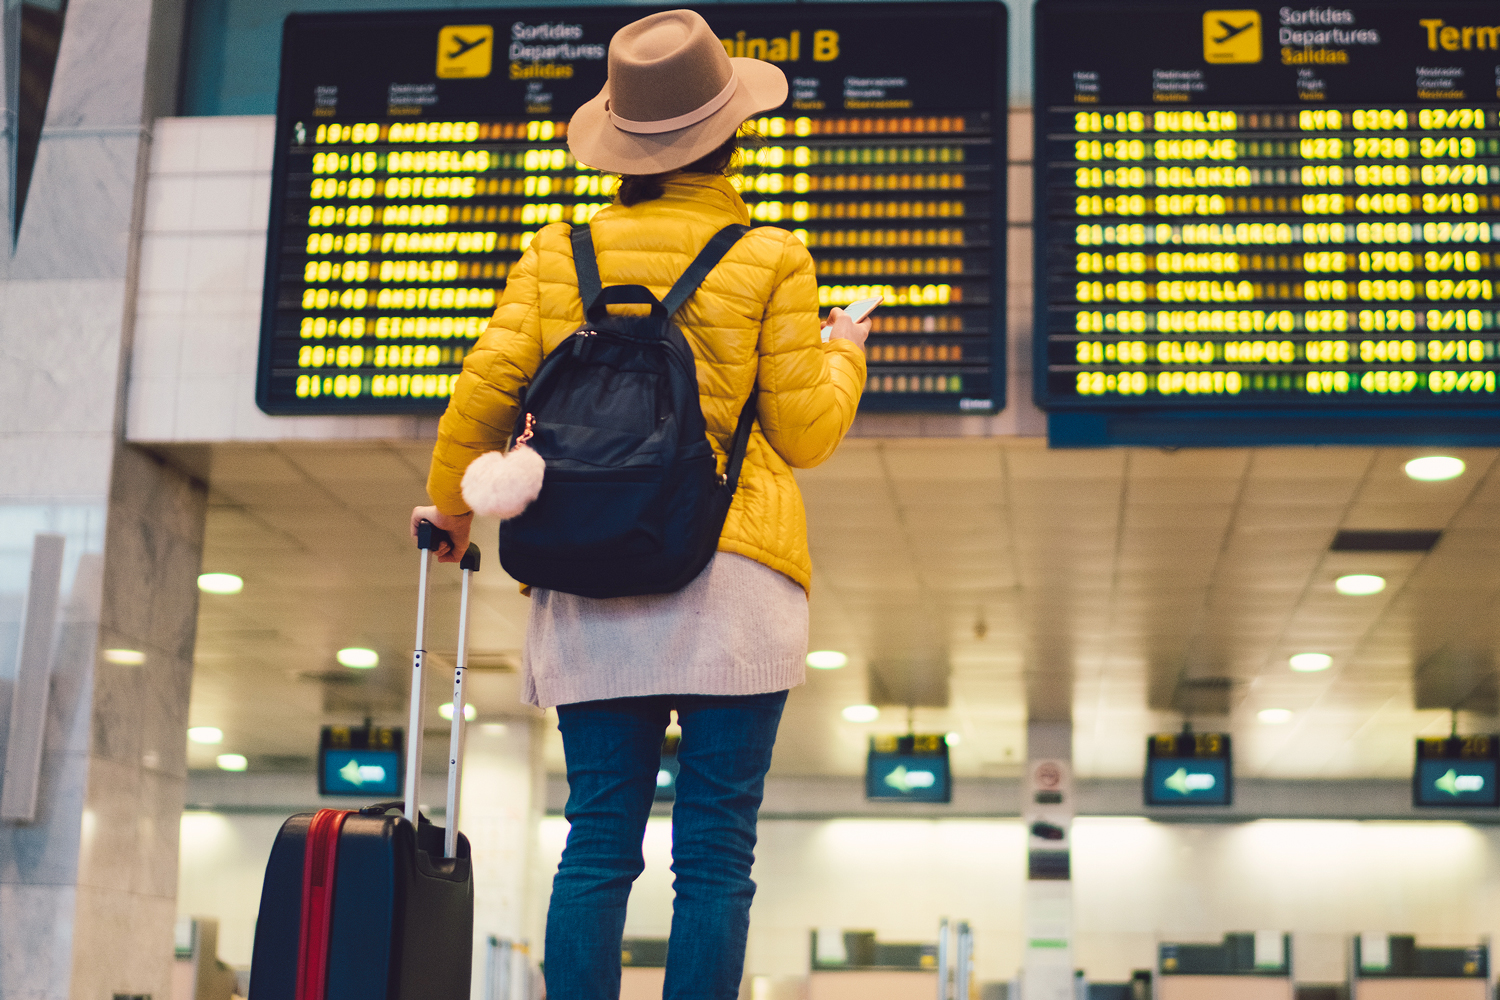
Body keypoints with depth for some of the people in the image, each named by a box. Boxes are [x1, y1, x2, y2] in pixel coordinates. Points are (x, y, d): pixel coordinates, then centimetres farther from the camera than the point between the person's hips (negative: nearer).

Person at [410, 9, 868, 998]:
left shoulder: (558, 255, 8)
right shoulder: (770, 260, 1)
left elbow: (485, 395, 7)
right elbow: (804, 433, 1)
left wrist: (450, 506, 25)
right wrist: (843, 356, 22)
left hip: (588, 590, 3)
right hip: (733, 580, -3)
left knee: (597, 842, 6)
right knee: (716, 852, 0)